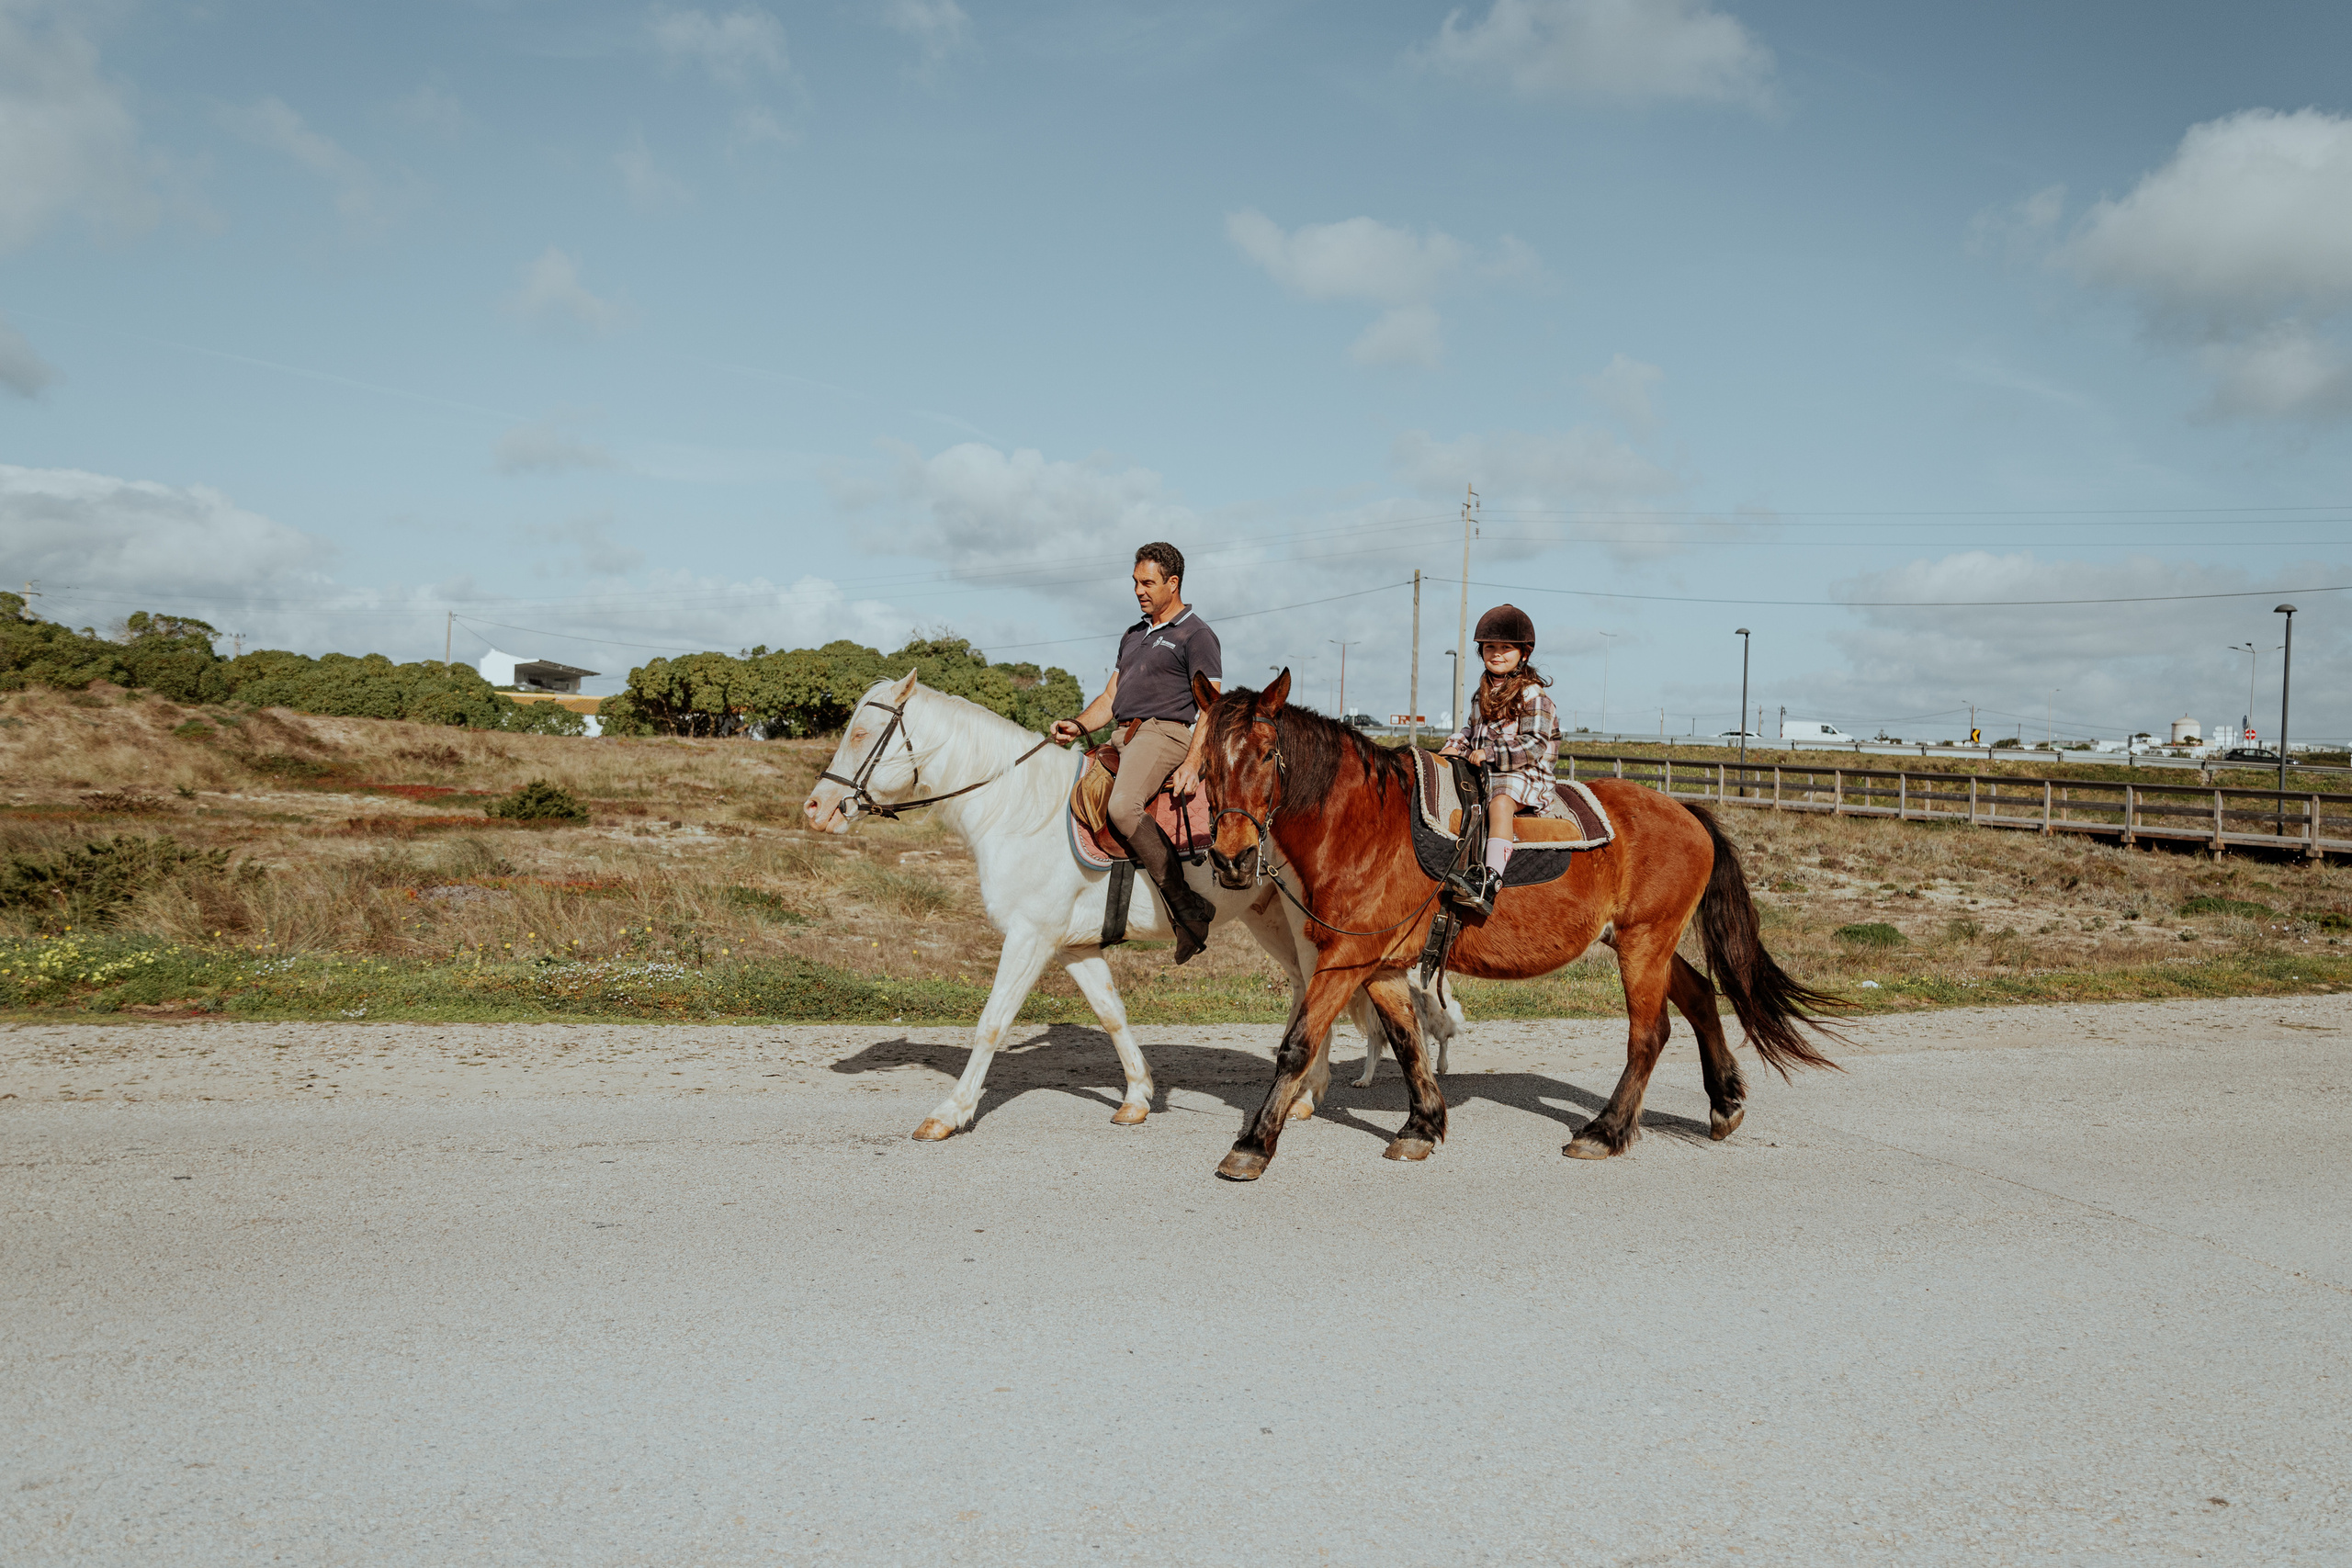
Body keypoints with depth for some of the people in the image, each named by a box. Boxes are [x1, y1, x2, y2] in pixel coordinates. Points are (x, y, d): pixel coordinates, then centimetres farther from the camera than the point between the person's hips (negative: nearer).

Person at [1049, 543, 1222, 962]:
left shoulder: (1196, 635, 2)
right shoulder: (1133, 636, 27)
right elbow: (1110, 698, 25)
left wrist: (1191, 763, -22)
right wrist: (1078, 726, 4)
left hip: (1164, 733, -9)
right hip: (1122, 738, 9)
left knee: (1123, 806, -33)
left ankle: (1188, 908, -28)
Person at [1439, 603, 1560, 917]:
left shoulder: (1532, 696, -7)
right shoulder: (1481, 696, 17)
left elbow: (1534, 745, -15)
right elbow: (1470, 730, 28)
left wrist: (1491, 754, -23)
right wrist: (1454, 747, 6)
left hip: (1525, 775, -9)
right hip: (1484, 773, 9)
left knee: (1500, 802, -37)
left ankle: (1489, 882, -53)